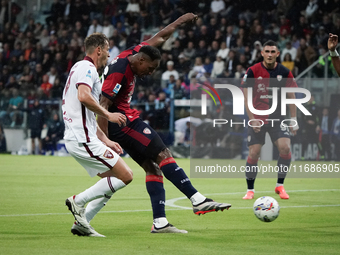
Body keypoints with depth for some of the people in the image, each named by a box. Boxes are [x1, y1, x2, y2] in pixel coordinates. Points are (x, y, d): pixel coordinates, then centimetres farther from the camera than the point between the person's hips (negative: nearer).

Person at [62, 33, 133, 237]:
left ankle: (81, 223, 7)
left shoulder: (81, 68, 25)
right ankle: (78, 201, -7)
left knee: (112, 180, 13)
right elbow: (84, 96, -28)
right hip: (83, 139, -10)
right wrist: (108, 115, -16)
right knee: (126, 176, -10)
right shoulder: (87, 68, -7)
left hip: (77, 139, 10)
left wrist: (106, 141, 24)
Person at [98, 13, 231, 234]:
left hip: (125, 118, 11)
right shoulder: (119, 73, -22)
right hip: (121, 121, -11)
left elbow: (159, 38, 22)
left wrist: (180, 21, 31)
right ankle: (198, 200, -17)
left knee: (152, 166, 3)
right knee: (163, 155, -14)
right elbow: (103, 107, -26)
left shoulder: (133, 54, 5)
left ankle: (160, 223, -3)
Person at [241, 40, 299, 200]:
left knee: (285, 148, -16)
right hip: (257, 119, -1)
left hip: (277, 119, 1)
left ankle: (280, 186, 0)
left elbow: (291, 96, 7)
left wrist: (293, 119, 2)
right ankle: (250, 190, 9)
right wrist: (252, 119, -11)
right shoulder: (253, 71, -6)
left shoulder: (284, 72, 0)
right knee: (254, 153, -6)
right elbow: (246, 97, -4)